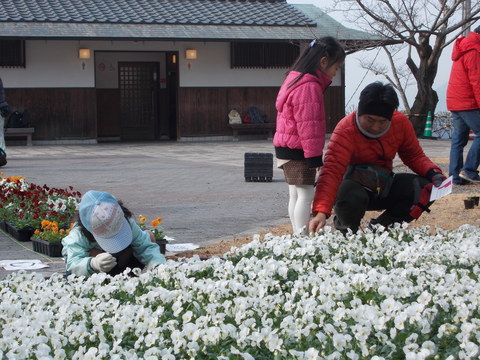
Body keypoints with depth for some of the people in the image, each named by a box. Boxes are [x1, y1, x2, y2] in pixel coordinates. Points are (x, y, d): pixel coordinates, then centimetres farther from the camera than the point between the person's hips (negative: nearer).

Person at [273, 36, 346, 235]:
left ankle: (298, 235, 20)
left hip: (286, 148, 11)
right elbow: (309, 126, -22)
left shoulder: (296, 79, 15)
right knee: (305, 195, -8)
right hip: (298, 151, -11)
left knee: (295, 195, 14)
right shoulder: (309, 86, -20)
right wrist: (315, 157, -20)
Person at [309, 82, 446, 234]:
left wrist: (432, 173, -17)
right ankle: (345, 230, -4)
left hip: (383, 189, 5)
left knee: (425, 188, -17)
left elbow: (414, 156, 5)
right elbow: (331, 171, -35)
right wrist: (321, 212, -48)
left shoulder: (401, 123, -9)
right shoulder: (345, 130, -25)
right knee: (351, 198, -40)